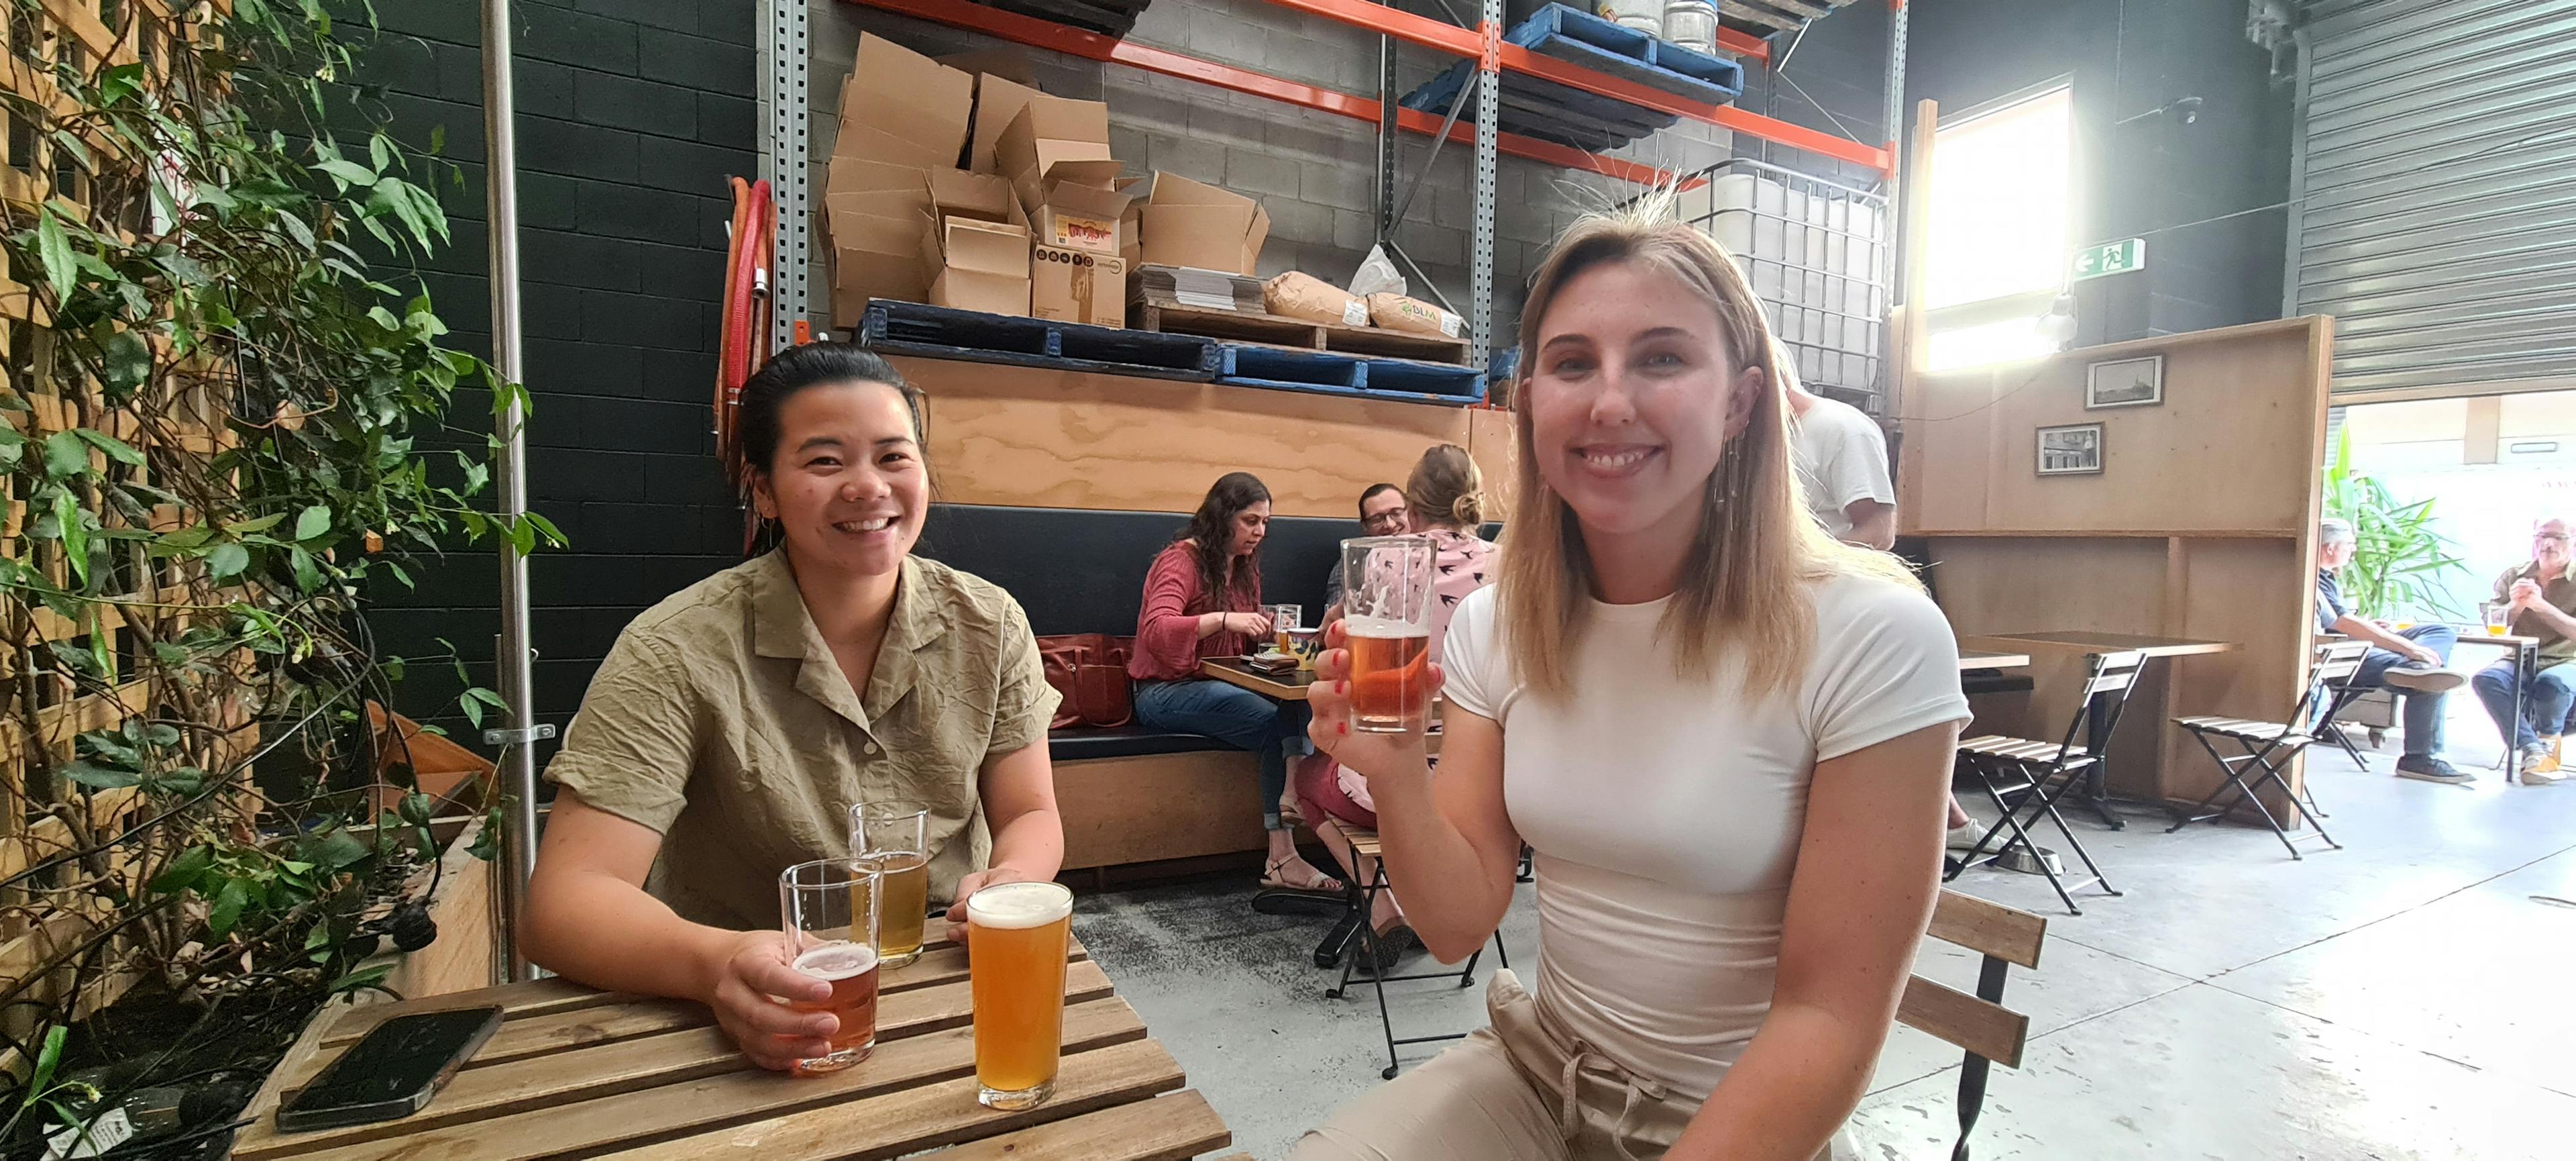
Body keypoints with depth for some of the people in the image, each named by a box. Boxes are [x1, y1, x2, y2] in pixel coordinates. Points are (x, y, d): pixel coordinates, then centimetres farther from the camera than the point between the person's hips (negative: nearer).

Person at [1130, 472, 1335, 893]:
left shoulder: (1246, 568, 17)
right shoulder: (1181, 560, -7)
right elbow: (1156, 631, -24)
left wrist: (1268, 633, 4)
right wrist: (1223, 619, -35)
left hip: (1218, 685, 7)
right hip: (1166, 692, -7)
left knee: (1301, 707, -25)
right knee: (1277, 722, -29)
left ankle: (1284, 857, -32)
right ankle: (1283, 858, -20)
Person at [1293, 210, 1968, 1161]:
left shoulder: (1872, 639, -20)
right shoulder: (1492, 626, -7)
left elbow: (1829, 1019, -16)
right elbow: (1459, 923, -8)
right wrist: (1395, 775, -25)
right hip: (1534, 1071, 3)